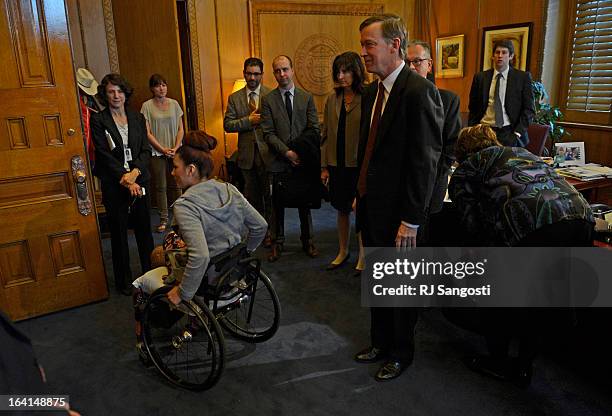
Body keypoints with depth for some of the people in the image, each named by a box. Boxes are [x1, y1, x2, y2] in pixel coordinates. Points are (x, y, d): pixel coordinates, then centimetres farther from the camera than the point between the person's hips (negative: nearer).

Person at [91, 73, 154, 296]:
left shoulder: (138, 118, 8)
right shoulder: (98, 120, -2)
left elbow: (146, 150, 3)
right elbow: (105, 155, -9)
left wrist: (135, 172, -14)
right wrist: (125, 179, -17)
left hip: (139, 181, 3)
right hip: (114, 185, -3)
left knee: (144, 229, 9)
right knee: (119, 232, 8)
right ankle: (123, 280, 20)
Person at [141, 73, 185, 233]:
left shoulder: (174, 103, 6)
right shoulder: (147, 106, -1)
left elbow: (180, 129, 6)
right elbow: (147, 133, -4)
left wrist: (175, 148, -6)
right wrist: (163, 149, -10)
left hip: (175, 151, 2)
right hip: (157, 152, -2)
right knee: (160, 186, 3)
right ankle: (163, 219, 11)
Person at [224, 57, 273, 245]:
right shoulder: (234, 98, 6)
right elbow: (227, 124, -1)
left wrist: (260, 120, -16)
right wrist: (249, 121, -12)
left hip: (267, 152, -3)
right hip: (247, 154, 3)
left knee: (270, 195, 4)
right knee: (252, 196, 14)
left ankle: (271, 232, 16)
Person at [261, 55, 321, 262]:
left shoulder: (307, 97, 5)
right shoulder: (268, 100, 1)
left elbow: (314, 129, 2)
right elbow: (268, 133, -5)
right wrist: (287, 152, -15)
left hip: (303, 159, 1)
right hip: (279, 161, -1)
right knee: (278, 204, 7)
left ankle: (307, 241, 26)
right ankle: (277, 243, 21)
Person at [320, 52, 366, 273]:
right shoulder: (332, 99, 7)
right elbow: (325, 134, 10)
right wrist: (324, 166, 7)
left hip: (359, 164, -5)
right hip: (337, 164, 5)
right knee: (342, 209, 16)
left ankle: (363, 256, 23)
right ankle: (343, 252, 33)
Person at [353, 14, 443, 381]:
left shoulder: (420, 92, -17)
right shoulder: (372, 92, 9)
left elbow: (425, 162, -20)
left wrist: (411, 220, -20)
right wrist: (361, 194, 12)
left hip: (398, 212, -8)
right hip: (371, 206, 8)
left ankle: (401, 353, 33)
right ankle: (381, 341, 41)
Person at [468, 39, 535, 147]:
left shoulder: (523, 77, 4)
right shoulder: (480, 77, 8)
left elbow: (529, 109, 3)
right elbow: (473, 109, 12)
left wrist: (518, 133, -7)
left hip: (509, 133, -1)